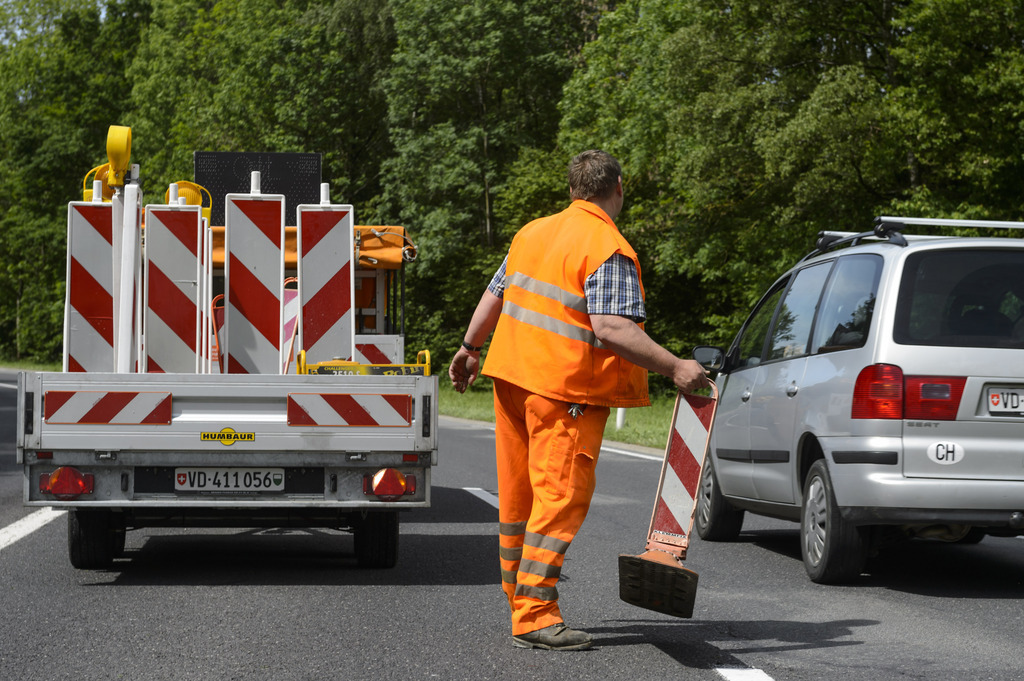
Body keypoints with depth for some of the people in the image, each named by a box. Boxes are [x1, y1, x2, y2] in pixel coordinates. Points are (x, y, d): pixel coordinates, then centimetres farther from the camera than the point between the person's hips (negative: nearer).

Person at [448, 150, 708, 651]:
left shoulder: (533, 232, 11)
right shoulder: (610, 252, -13)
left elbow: (493, 297, 19)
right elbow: (612, 329, -24)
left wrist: (469, 350, 33)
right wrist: (674, 368, -24)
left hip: (512, 379, 8)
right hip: (566, 390, -8)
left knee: (519, 494, 15)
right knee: (561, 497, -7)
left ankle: (520, 599, 26)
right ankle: (534, 615, -10)